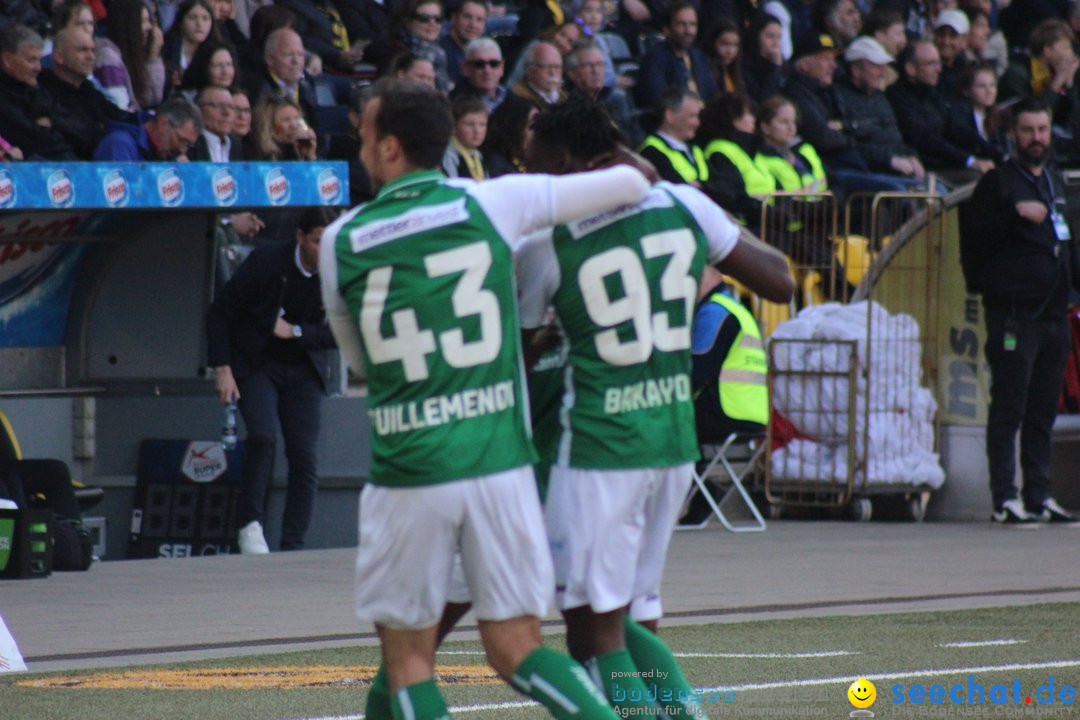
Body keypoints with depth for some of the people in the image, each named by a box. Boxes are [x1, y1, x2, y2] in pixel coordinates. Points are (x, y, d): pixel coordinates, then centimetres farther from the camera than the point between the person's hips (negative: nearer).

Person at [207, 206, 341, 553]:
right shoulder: (267, 261, -18)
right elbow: (220, 312, -9)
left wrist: (295, 332, -17)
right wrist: (222, 369, -14)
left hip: (303, 370, 3)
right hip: (255, 365, -3)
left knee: (304, 455, -6)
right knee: (262, 434, -25)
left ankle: (293, 546, -1)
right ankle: (250, 524, -13)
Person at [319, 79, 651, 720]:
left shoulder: (343, 240, 2)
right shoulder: (493, 203, 1)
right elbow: (628, 185, 9)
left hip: (407, 474, -1)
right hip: (501, 464, 1)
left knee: (408, 657, 10)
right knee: (517, 651, 8)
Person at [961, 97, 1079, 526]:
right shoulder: (998, 183, -3)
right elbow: (975, 240, -12)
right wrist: (1016, 213, -19)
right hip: (1014, 312, -7)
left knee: (1043, 411, 9)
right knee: (1009, 408, -7)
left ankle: (1039, 496, 13)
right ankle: (1005, 499, -7)